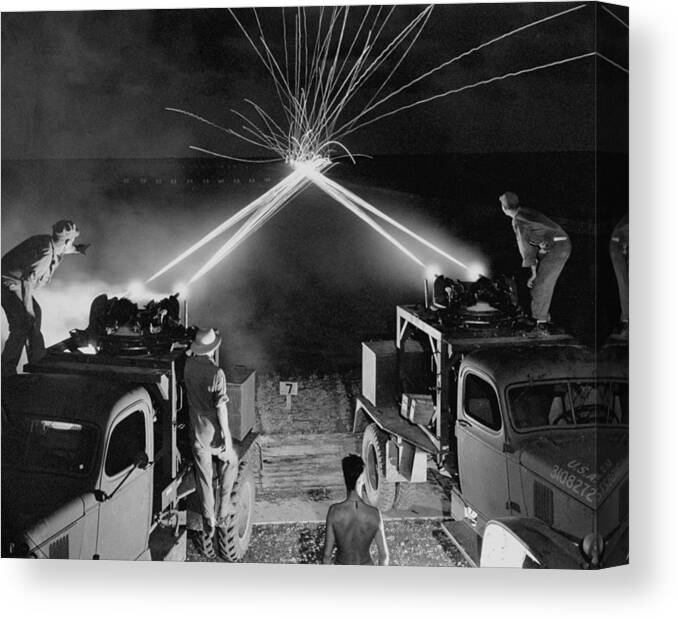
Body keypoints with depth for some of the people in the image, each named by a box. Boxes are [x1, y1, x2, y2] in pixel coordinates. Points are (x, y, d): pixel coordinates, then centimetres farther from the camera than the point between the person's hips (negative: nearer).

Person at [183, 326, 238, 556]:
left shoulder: (188, 365, -8)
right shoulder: (216, 373, -22)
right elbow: (221, 408, -21)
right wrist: (227, 437, -14)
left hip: (196, 432, 4)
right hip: (214, 432, -4)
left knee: (204, 478, 14)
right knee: (229, 463, 24)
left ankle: (209, 524, 22)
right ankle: (222, 512, 23)